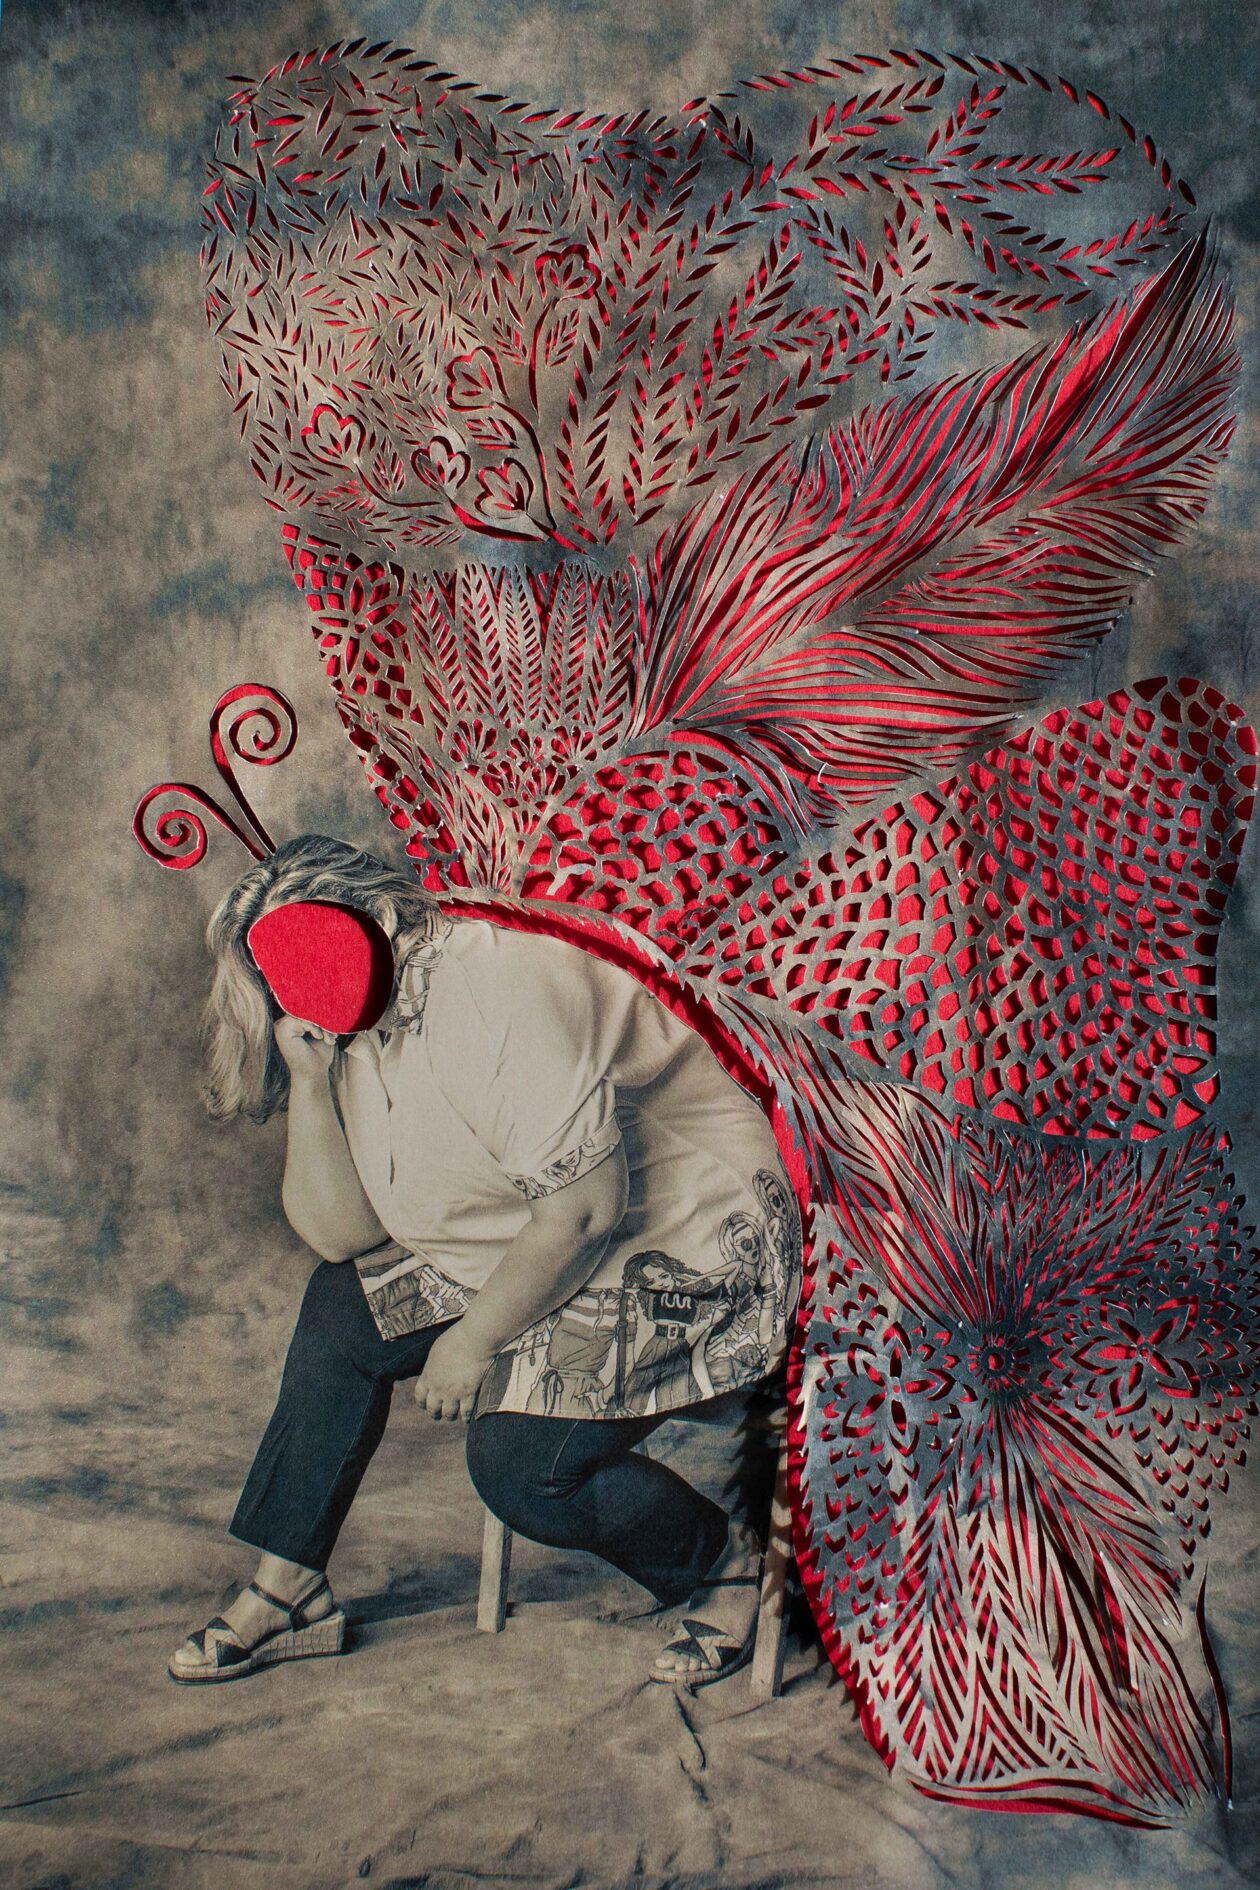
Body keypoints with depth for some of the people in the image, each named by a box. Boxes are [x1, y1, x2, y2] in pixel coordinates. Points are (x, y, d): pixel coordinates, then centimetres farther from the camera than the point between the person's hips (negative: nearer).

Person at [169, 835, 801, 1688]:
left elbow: (585, 1210, -28)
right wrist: (308, 1081, -13)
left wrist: (474, 1338, -16)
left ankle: (723, 1558, 9)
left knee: (522, 1462, -19)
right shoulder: (357, 1036, 4)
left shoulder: (489, 990, -26)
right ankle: (288, 1592, 16)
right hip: (528, 1258, 10)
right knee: (347, 1307, 6)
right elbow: (340, 1235, -3)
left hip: (687, 1251, -10)